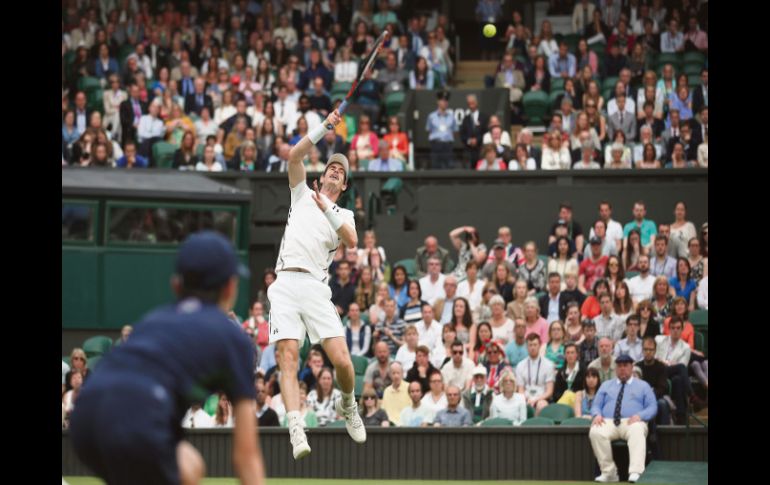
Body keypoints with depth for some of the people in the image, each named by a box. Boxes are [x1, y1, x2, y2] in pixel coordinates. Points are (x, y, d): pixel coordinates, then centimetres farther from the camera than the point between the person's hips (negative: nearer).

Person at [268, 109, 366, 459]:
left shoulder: (345, 215, 21)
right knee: (288, 356, -17)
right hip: (285, 284, 0)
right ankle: (296, 429, -26)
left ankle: (348, 405, 19)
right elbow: (294, 156, 9)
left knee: (341, 360, -12)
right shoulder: (303, 195, 23)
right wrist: (325, 128, 4)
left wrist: (327, 211, -10)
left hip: (316, 288, 0)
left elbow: (352, 241, -1)